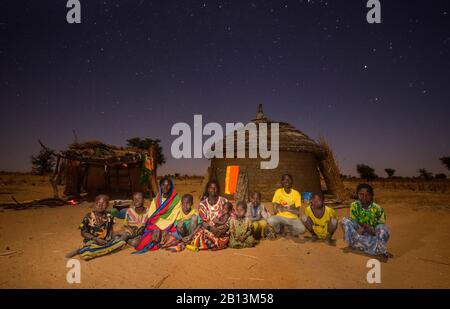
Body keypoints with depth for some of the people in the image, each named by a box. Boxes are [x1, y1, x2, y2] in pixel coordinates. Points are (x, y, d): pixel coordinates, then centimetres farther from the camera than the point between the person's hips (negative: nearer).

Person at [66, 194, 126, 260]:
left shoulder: (109, 217, 5)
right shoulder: (88, 217, -4)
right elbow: (83, 233, -2)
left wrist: (113, 238, -5)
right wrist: (96, 239, -15)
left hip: (106, 242, 6)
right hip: (91, 242, -6)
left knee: (122, 243, -24)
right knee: (84, 255, -39)